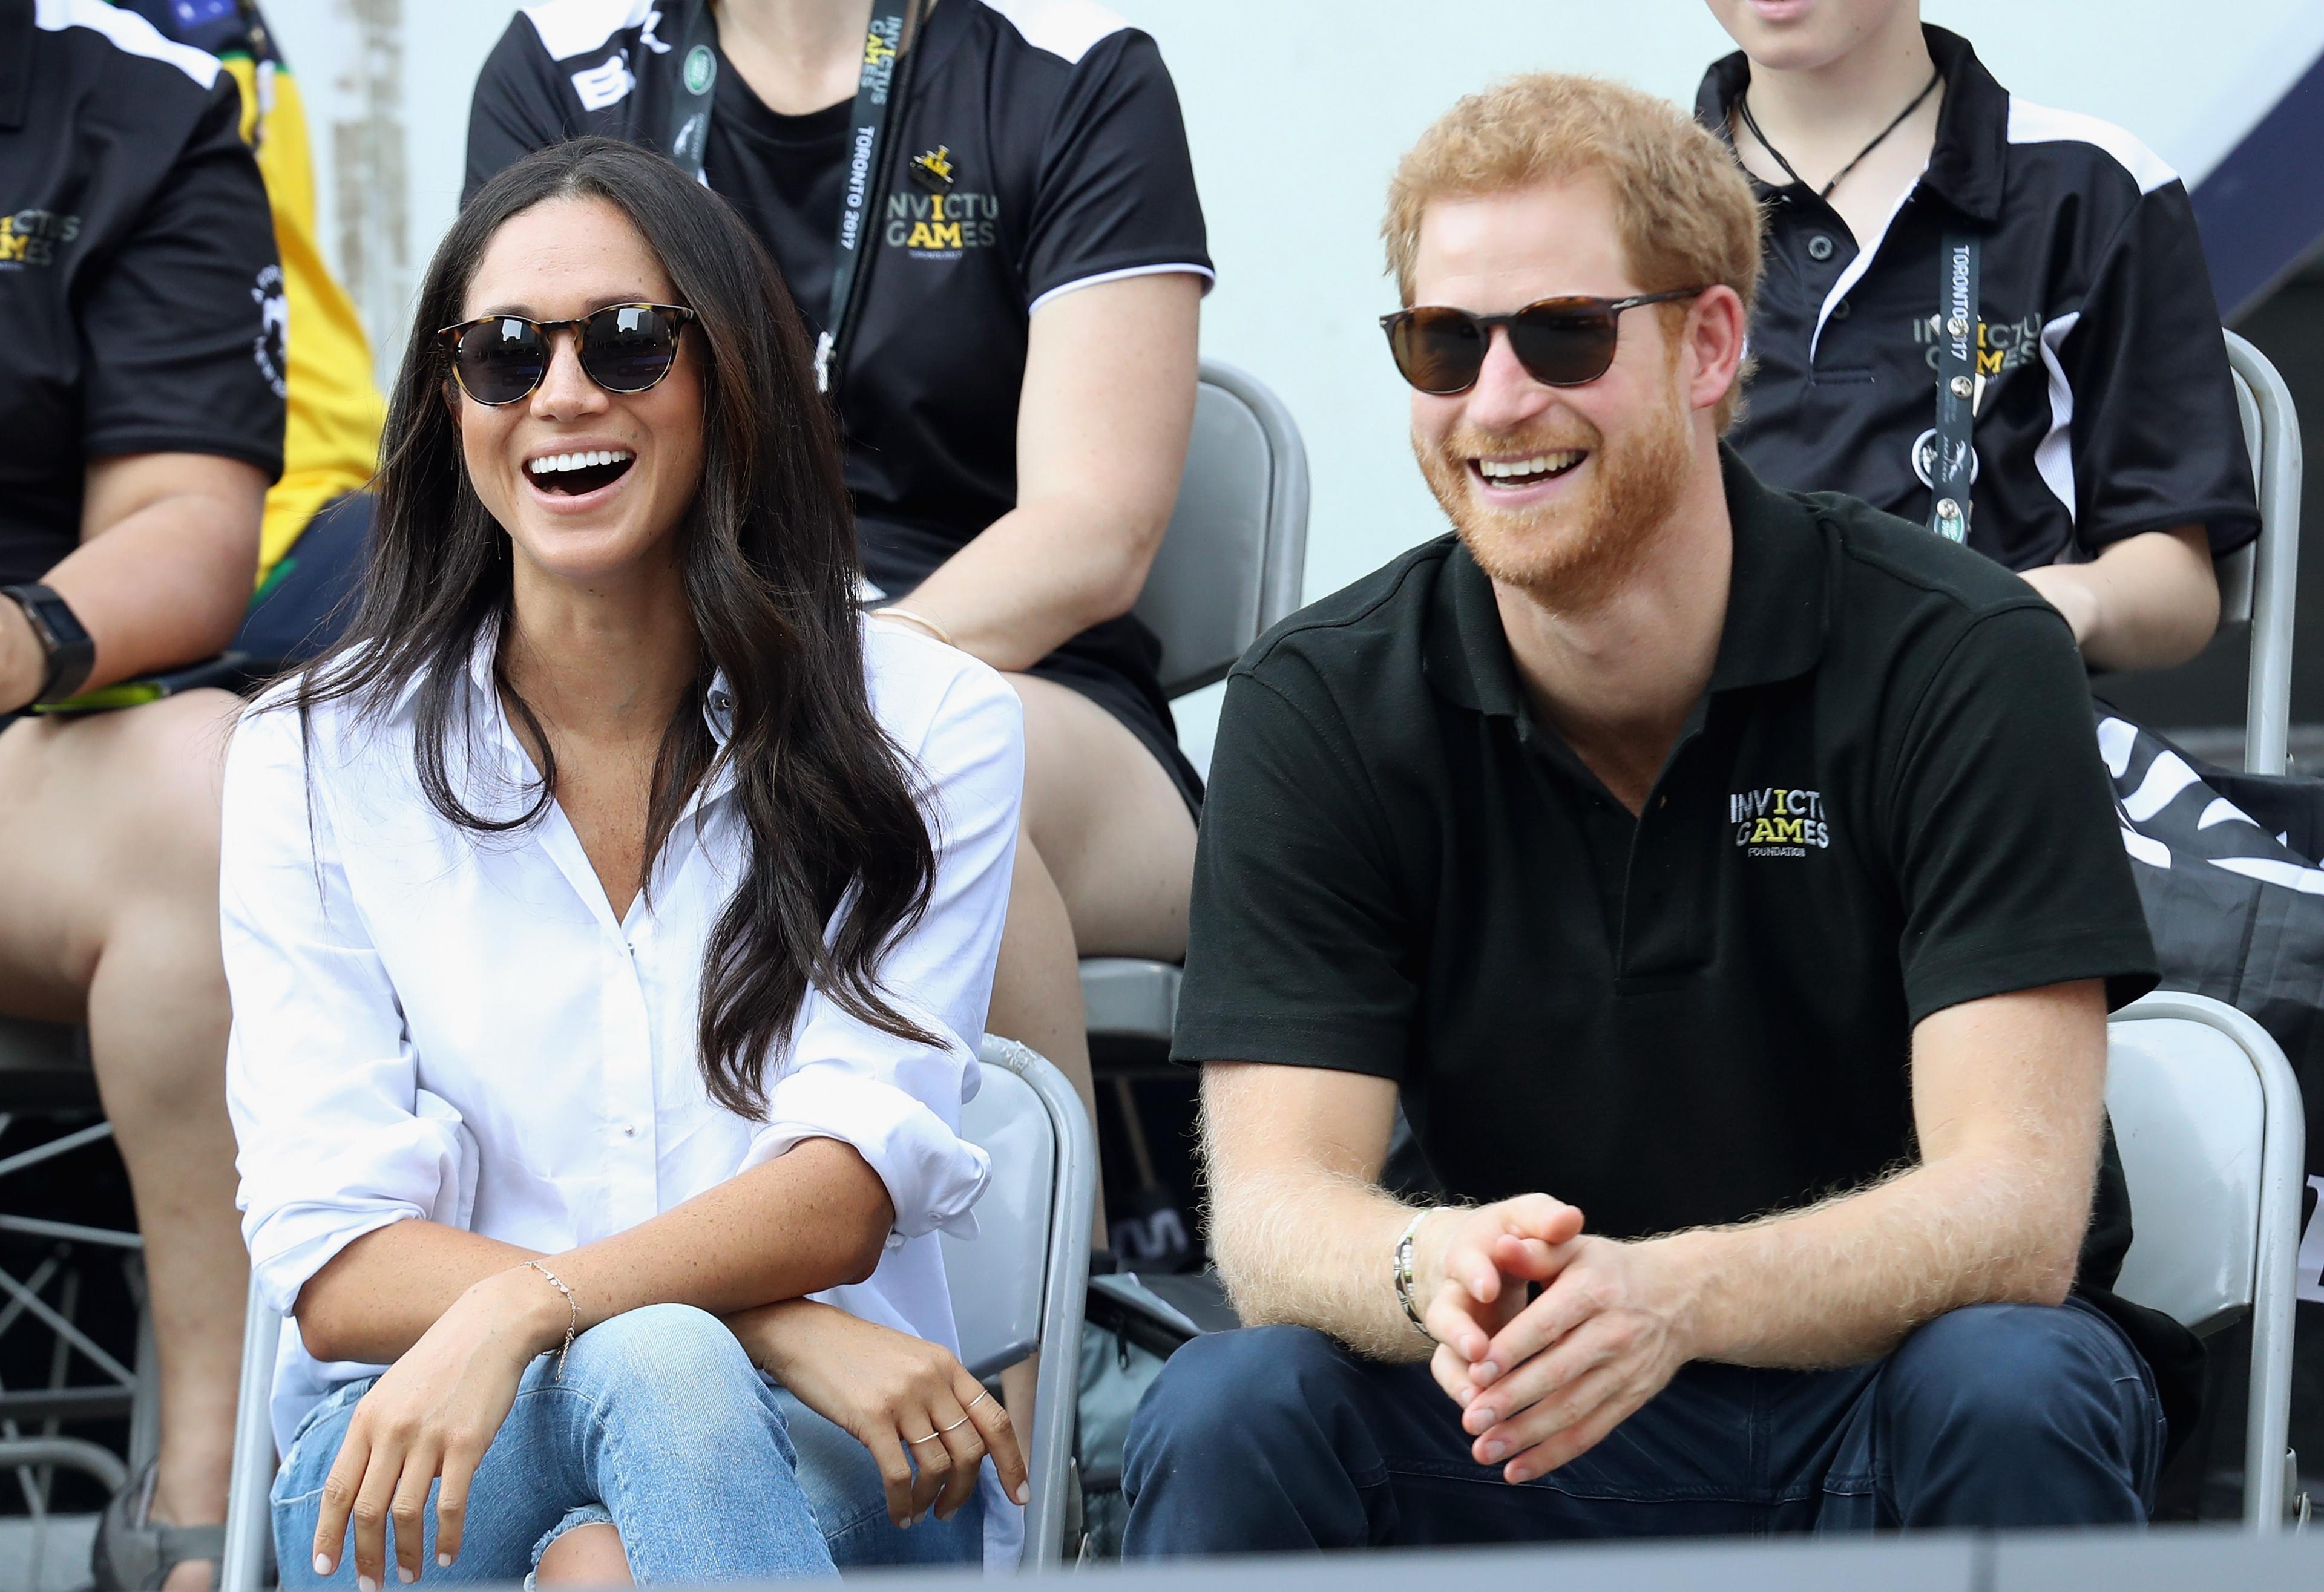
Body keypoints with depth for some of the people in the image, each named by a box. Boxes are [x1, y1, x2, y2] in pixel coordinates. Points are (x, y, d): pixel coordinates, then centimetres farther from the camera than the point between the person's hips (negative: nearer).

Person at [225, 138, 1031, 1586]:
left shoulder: (932, 724, 5)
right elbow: (335, 1263, -3)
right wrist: (776, 1329, -17)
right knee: (647, 1364, -34)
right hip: (414, 1460, 1)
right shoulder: (315, 760, 6)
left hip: (824, 1461, 0)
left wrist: (522, 1308, -25)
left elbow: (852, 1190, -5)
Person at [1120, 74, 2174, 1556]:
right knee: (1225, 1414, -28)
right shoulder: (1320, 704, -5)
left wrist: (1672, 1295, -40)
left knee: (2005, 1395, -34)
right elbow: (1273, 1201, -12)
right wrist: (1431, 1272, -37)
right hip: (1519, 1423, 1)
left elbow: (2015, 1205, -20)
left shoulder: (1962, 660, -12)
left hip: (1873, 1394, -1)